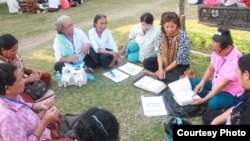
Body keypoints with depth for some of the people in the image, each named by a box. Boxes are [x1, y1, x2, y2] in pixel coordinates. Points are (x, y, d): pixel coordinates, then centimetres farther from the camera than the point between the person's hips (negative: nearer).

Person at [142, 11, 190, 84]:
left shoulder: (183, 37, -27)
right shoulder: (162, 34, -11)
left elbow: (179, 60, -24)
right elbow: (159, 52, -8)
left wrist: (165, 70, -20)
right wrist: (160, 69, -22)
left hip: (180, 64, -5)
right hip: (165, 60, 5)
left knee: (174, 78, -33)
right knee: (146, 62, -7)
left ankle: (156, 74, -10)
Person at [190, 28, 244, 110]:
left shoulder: (236, 60, -31)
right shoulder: (218, 51, -11)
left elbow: (222, 85, -29)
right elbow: (210, 69, 6)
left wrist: (203, 99, -27)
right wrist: (202, 83, -10)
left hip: (231, 93, -7)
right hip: (216, 84, 8)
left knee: (213, 103, -34)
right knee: (192, 83, 0)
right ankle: (213, 97, -9)